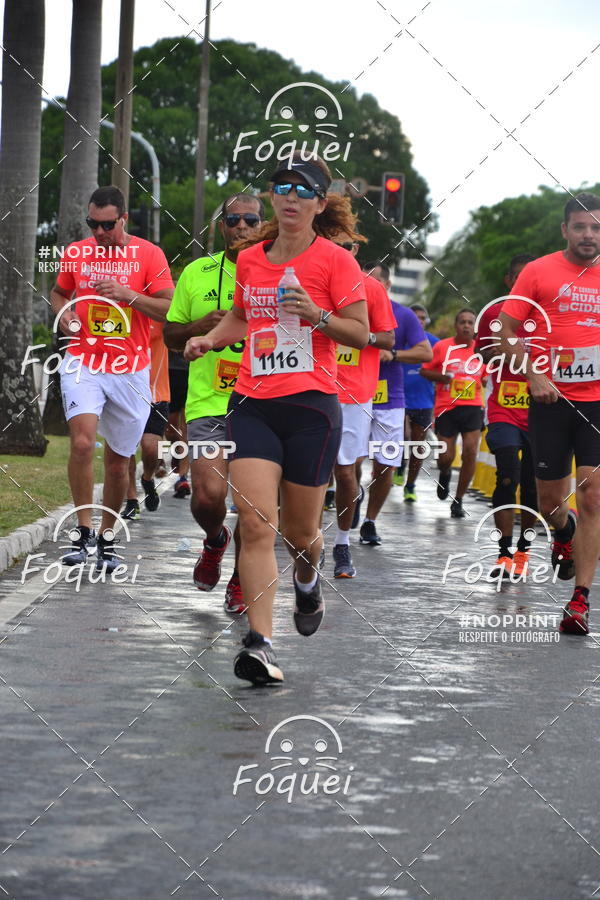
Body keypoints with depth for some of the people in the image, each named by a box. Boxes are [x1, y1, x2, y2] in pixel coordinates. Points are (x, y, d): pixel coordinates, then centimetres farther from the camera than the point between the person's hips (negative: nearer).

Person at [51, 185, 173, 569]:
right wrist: (64, 311, 2)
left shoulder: (148, 254, -1)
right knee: (82, 441, -22)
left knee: (118, 461, 7)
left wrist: (127, 294, -17)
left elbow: (170, 309, -4)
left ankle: (108, 537, 25)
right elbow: (59, 292, 24)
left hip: (130, 369, 0)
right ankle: (83, 531, -14)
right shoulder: (75, 253, 7)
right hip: (82, 364, 0)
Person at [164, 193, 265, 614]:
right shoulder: (197, 273, 9)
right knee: (208, 496, -14)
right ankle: (215, 540, 21)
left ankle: (241, 580, 21)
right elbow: (171, 336, 15)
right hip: (208, 402, 0)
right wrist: (199, 327, -6)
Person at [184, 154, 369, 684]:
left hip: (312, 406, -3)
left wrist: (317, 314, -18)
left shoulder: (334, 260, -1)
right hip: (253, 405, 3)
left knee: (299, 531, 7)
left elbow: (361, 334, -2)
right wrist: (210, 339, 9)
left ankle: (308, 580, 44)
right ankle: (260, 643, -17)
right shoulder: (249, 259, 11)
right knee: (256, 524, -13)